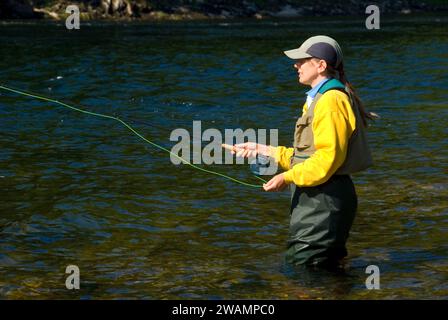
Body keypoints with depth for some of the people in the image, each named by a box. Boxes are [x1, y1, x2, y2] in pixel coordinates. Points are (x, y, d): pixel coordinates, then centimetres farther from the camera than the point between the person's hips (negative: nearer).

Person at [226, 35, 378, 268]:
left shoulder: (332, 100, -15)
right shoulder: (318, 98, 20)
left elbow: (329, 157, -23)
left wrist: (289, 177, -21)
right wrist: (264, 151, 17)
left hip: (325, 199, -11)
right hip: (315, 196, 11)